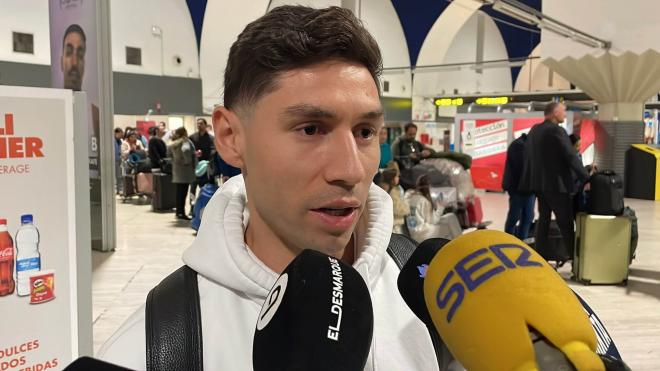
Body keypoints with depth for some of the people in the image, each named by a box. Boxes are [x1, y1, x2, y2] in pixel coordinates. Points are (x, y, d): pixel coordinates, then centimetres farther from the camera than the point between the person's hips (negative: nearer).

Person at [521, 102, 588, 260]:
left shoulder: (534, 130, 11)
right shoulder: (557, 130, -15)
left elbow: (528, 155, 16)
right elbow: (571, 157, -18)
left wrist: (530, 179, 22)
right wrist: (586, 178, -15)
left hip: (539, 182, 8)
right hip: (557, 183, -8)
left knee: (544, 218, 14)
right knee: (566, 222, -2)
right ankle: (573, 254, 1)